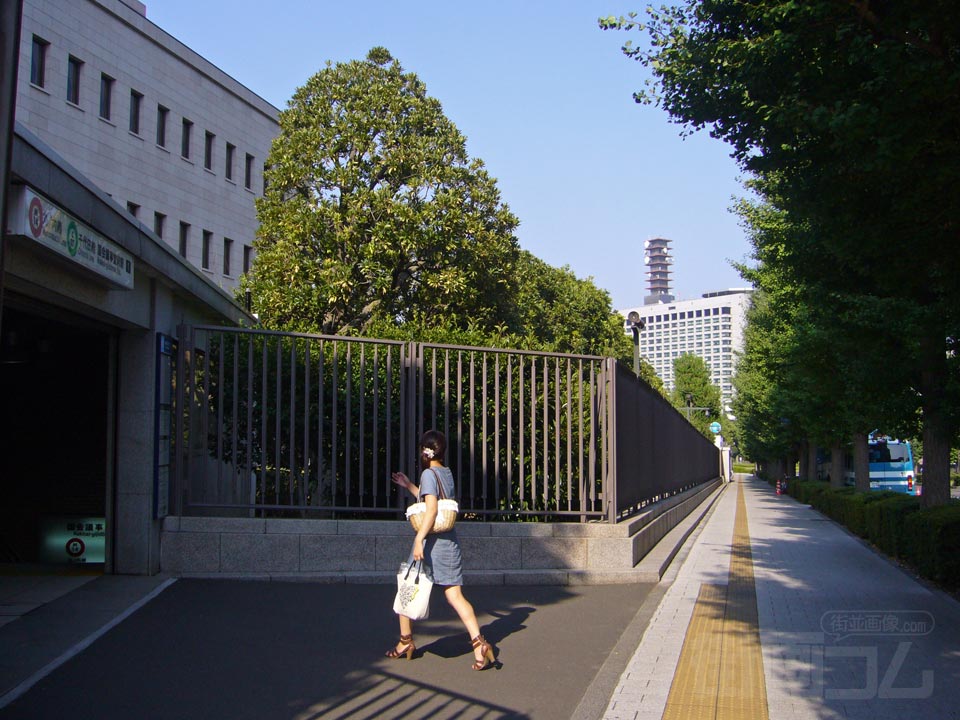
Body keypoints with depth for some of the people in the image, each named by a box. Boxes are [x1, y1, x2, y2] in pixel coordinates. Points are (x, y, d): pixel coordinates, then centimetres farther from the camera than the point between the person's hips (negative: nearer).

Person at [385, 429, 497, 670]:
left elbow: (431, 509, -21)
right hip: (450, 541, 7)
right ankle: (479, 642, -14)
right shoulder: (447, 473, 14)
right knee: (455, 595, 1)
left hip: (430, 541, -7)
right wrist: (408, 485, 33)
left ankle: (406, 642, 22)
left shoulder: (429, 473, -10)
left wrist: (419, 539, -26)